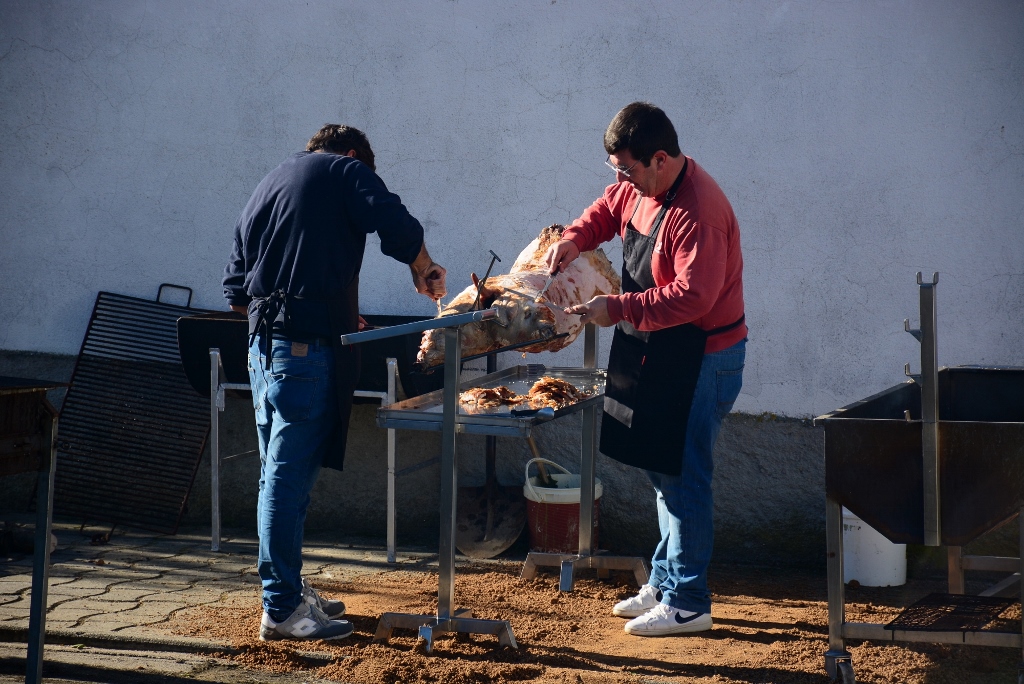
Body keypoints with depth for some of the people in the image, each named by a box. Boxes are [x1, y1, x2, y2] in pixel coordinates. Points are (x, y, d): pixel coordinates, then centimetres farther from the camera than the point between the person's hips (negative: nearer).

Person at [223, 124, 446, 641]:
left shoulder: (265, 187, 24)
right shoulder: (347, 171, 4)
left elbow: (235, 291, 21)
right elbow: (398, 228, -12)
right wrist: (423, 270, 7)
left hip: (262, 346, 8)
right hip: (309, 347, -8)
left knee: (279, 475, 15)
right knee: (290, 476, -6)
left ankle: (288, 590, 24)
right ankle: (281, 609, -3)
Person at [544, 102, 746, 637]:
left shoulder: (697, 211, -26)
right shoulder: (637, 187, 3)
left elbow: (691, 297, -30)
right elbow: (608, 210, 23)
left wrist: (618, 309, -29)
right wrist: (574, 239, 3)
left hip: (701, 359, -10)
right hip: (656, 352, 10)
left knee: (682, 477, -4)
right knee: (663, 472, 17)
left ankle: (687, 603, 4)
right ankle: (664, 582, 29)